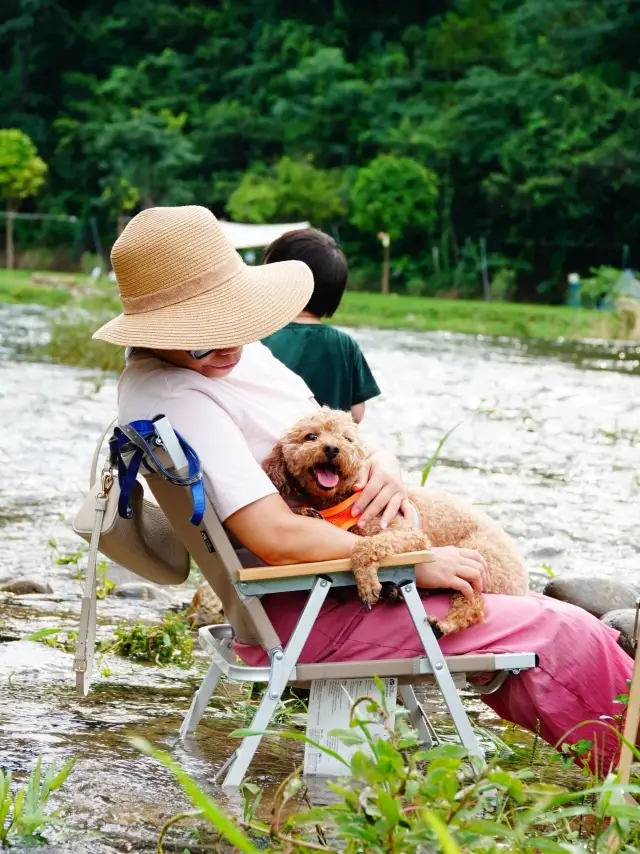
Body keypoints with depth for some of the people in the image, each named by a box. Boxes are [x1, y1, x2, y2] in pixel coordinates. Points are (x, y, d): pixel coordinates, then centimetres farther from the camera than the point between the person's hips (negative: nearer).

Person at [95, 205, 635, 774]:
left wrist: (381, 463, -8)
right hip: (305, 613, -11)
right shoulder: (175, 399, -24)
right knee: (567, 637, -10)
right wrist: (417, 564, -20)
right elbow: (278, 539, -29)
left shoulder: (234, 350, 7)